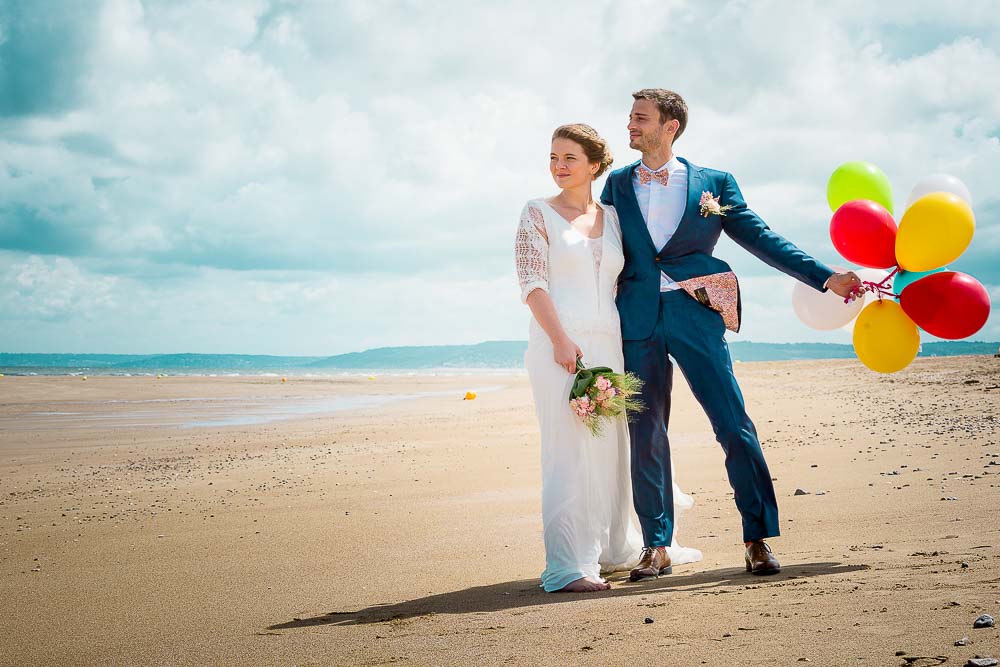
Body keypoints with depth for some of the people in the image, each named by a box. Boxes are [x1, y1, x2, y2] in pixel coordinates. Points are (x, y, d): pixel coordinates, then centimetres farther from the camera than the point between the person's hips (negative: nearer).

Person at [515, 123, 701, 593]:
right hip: (561, 343, -5)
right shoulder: (538, 214, 3)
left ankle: (620, 547, 29)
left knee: (615, 446, 13)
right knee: (569, 449, -9)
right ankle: (568, 567, -6)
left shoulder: (612, 217, 15)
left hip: (609, 343, 5)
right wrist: (560, 340, -16)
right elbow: (532, 282, -6)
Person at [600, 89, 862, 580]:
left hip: (696, 318, -2)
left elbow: (761, 239, 7)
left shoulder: (713, 183, 7)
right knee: (645, 436, 2)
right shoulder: (617, 184, 13)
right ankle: (656, 547, 11)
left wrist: (826, 277, 0)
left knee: (734, 426, -6)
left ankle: (758, 539, 2)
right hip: (636, 320, 2)